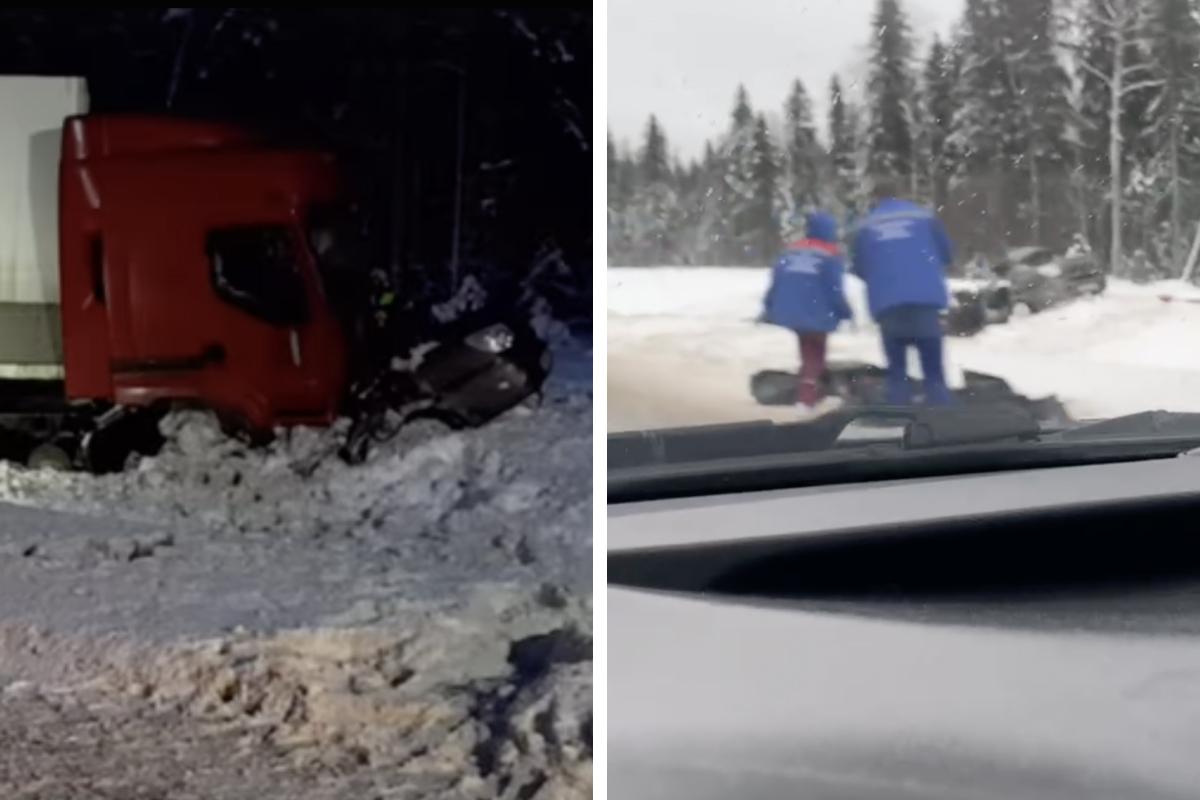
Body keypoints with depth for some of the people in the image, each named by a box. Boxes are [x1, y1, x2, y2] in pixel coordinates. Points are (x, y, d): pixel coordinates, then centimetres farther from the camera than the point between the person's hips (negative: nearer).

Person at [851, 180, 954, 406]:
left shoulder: (864, 225, 12)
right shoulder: (923, 215, 11)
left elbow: (859, 268, 15)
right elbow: (946, 254, 16)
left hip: (886, 303, 1)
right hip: (925, 298, -1)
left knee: (897, 369, 10)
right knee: (933, 370, 1)